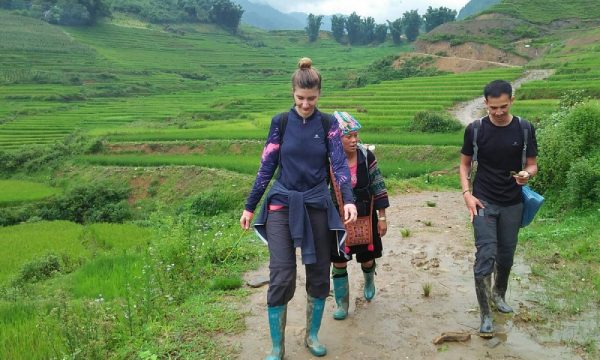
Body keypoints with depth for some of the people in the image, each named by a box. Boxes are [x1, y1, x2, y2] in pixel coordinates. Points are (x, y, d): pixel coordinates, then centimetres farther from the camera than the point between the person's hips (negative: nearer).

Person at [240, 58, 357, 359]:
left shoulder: (328, 125, 1)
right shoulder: (280, 123, 0)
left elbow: (339, 164, -8)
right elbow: (267, 167, 3)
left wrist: (348, 200, -25)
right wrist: (250, 206, 4)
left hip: (317, 206, 2)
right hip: (282, 205, -1)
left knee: (319, 275, 10)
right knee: (281, 277, -8)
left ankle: (312, 336, 31)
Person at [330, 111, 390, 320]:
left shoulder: (366, 157, -11)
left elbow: (378, 187, -4)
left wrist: (382, 217, -3)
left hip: (365, 216, 1)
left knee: (367, 258, 14)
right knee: (338, 262, 2)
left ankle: (369, 281, 50)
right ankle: (342, 303, 20)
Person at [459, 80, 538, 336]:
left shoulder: (524, 129, -3)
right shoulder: (475, 129, -6)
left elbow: (532, 164, 4)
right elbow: (465, 164, 4)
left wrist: (527, 174, -21)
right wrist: (467, 194, -9)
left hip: (512, 204, 2)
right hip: (483, 202, -2)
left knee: (506, 256, 13)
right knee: (485, 256, -8)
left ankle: (499, 294, 40)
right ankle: (485, 314, 3)